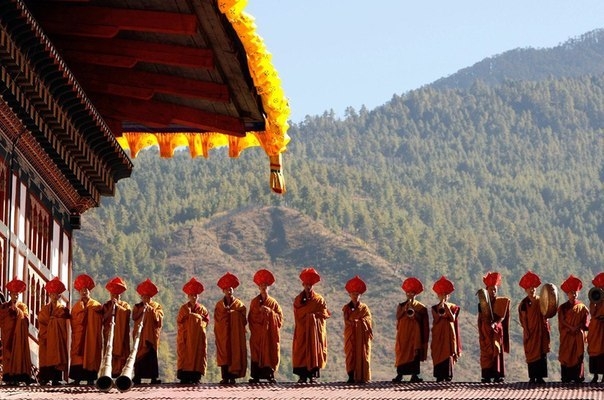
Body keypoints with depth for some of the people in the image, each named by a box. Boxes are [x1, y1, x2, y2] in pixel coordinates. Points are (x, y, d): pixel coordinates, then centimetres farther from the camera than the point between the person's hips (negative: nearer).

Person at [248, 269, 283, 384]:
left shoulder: (273, 302, 9)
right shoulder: (254, 302, 9)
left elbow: (279, 317, 4)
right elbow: (251, 318, 6)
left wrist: (269, 311, -9)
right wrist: (260, 311, -9)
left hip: (270, 333, 0)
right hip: (257, 333, 0)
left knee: (270, 353, -5)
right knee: (257, 353, -7)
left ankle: (270, 375, -2)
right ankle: (256, 376, -7)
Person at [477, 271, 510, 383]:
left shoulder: (502, 302, 6)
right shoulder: (482, 303, 9)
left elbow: (502, 316, -3)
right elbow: (480, 319, 7)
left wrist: (495, 323, -19)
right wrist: (481, 334, -3)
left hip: (497, 330, -1)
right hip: (486, 331, 1)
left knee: (498, 352, -5)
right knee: (486, 353, -3)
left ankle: (498, 375, -6)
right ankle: (487, 376, -4)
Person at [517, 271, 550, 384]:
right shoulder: (524, 304, -1)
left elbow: (545, 315, 12)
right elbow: (523, 319, -4)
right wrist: (526, 331, -10)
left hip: (541, 331, 3)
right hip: (530, 331, -3)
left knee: (542, 354, 1)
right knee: (531, 354, -2)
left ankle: (540, 376, 5)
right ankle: (532, 377, 2)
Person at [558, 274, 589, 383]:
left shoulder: (582, 308, 8)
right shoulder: (562, 308, 9)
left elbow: (585, 323, 0)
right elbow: (562, 322, -1)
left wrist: (576, 328, -15)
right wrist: (572, 328, -14)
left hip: (578, 337, 0)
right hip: (566, 337, 0)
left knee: (577, 357, -4)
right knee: (566, 357, -4)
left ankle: (578, 378, -2)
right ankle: (566, 379, -3)